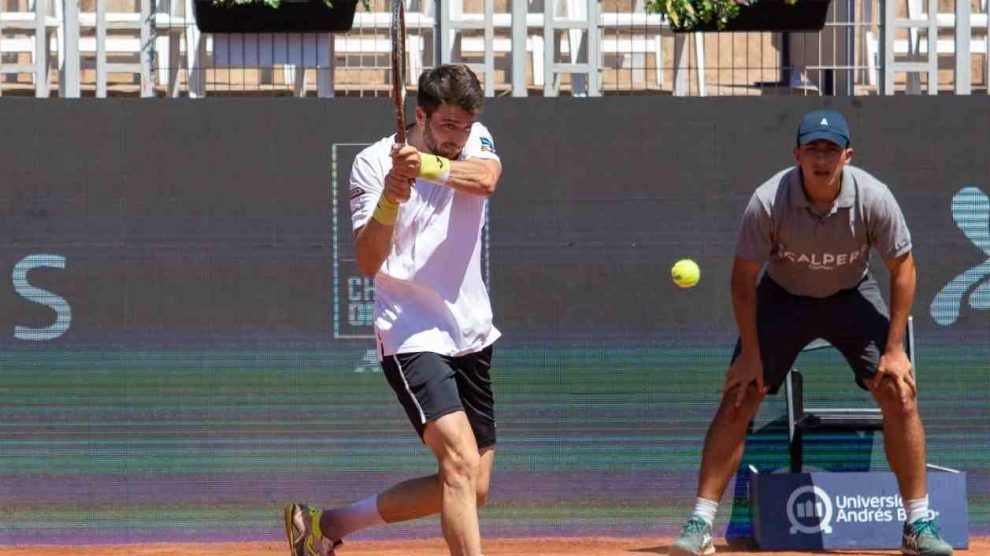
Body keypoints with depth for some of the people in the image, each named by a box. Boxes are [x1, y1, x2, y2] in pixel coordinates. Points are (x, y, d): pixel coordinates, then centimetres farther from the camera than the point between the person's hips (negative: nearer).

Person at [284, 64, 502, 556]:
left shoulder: (476, 143, 5)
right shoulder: (373, 163, -6)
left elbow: (485, 179, -20)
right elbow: (368, 262, -15)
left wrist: (426, 165, -37)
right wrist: (389, 200, -32)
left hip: (472, 334, 6)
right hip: (410, 335, -6)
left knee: (472, 490, 8)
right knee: (461, 460, -25)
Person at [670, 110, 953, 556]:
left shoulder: (873, 198, -26)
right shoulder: (768, 202, -28)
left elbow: (902, 268, -12)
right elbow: (743, 280, -16)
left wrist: (894, 348, -15)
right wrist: (751, 354, -17)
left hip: (852, 297, 1)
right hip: (783, 297, -1)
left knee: (900, 394, -12)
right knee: (738, 398, -12)